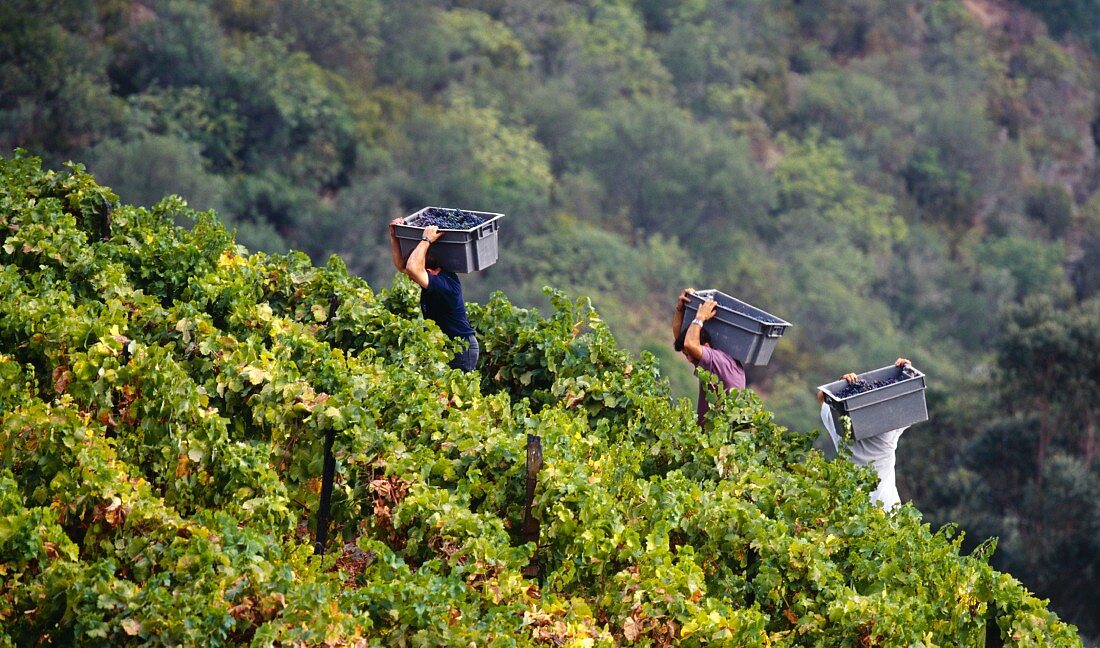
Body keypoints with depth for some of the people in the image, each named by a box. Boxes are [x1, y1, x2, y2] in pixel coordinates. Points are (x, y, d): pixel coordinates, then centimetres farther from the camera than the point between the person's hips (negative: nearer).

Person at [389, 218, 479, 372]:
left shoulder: (445, 284, -27)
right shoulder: (435, 277, 3)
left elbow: (412, 268, -40)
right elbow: (401, 265, 14)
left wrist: (426, 240, -31)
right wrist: (394, 236, 4)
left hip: (462, 347, -10)